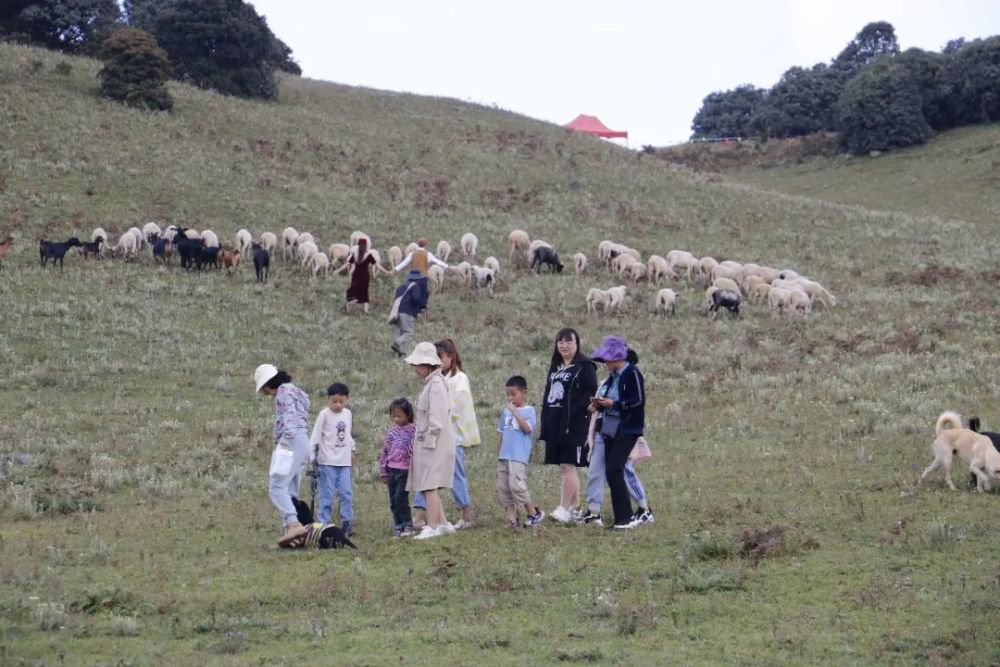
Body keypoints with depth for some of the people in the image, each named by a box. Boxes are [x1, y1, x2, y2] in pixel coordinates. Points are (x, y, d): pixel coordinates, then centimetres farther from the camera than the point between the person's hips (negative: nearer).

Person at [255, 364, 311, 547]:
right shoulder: (295, 392, 25)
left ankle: (294, 524, -32)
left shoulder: (284, 391, -4)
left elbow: (289, 418, -18)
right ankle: (293, 531, 4)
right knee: (290, 492, 9)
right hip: (302, 443, 10)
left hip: (291, 442, -10)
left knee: (277, 487, -17)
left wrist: (284, 442, -24)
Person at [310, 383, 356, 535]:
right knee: (327, 494, -4)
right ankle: (323, 523, 2)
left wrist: (351, 451, 26)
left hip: (344, 461, 5)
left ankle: (347, 523, 7)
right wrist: (312, 455, -15)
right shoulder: (325, 414, -7)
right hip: (327, 461, -5)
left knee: (346, 493, 1)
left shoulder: (347, 413, 10)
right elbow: (316, 435, -9)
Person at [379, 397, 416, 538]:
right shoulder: (391, 431, 11)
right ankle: (398, 526, 15)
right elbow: (385, 451, 16)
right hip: (391, 469, 5)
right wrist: (382, 472, 14)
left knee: (400, 496, -14)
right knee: (393, 499, 7)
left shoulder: (413, 431, -4)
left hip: (405, 470, -5)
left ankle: (407, 525, -4)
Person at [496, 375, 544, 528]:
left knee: (516, 485, -17)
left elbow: (527, 428, -18)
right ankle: (512, 520, 10)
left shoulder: (528, 411, -2)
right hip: (503, 457, 7)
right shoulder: (506, 411, 14)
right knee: (502, 488, 3)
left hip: (519, 457, -7)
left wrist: (514, 412, -17)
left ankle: (534, 513, 0)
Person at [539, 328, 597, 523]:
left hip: (574, 424, -8)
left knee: (567, 466, -9)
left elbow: (591, 394, -12)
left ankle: (564, 508, -8)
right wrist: (545, 424, 13)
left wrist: (576, 410, -23)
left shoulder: (585, 366, -5)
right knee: (564, 467, 10)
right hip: (555, 424, 8)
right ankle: (575, 507, 16)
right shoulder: (555, 367, 18)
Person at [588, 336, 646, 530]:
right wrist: (600, 404, 2)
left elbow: (639, 400, -16)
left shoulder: (631, 373, -10)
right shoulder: (612, 376, 15)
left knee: (614, 470, -15)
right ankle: (623, 517, 11)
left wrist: (614, 404, -20)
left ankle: (624, 518, -10)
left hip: (627, 430, -9)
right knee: (611, 472, 6)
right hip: (610, 430, 9)